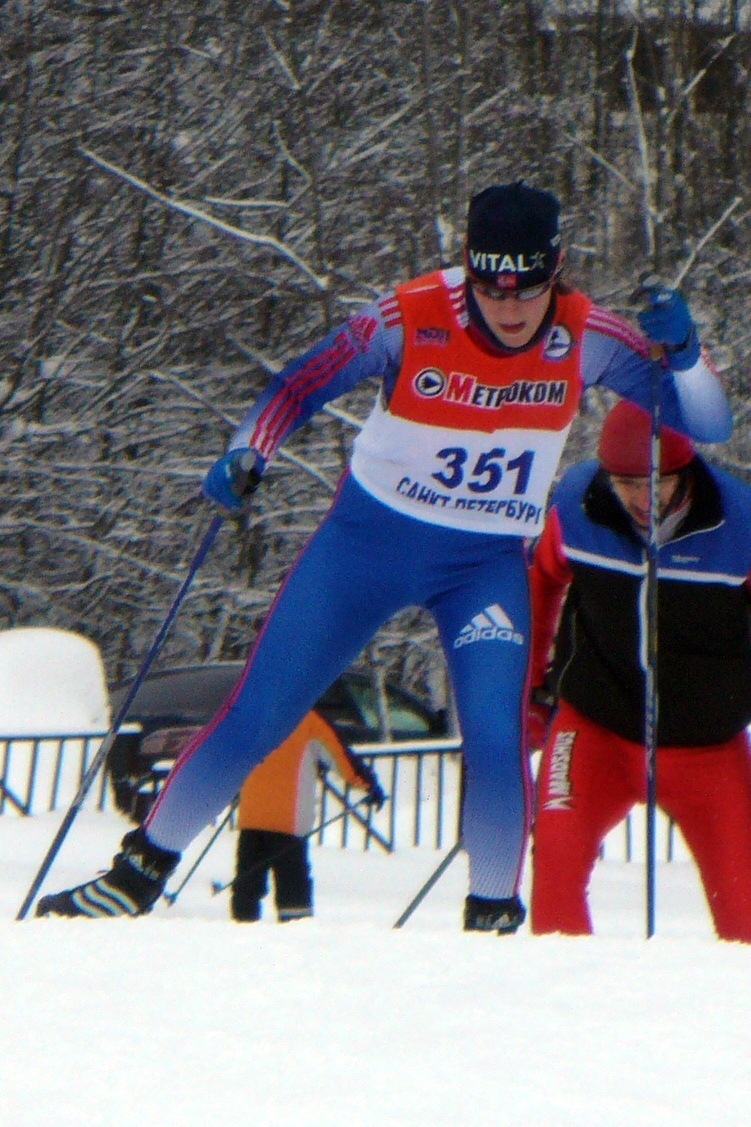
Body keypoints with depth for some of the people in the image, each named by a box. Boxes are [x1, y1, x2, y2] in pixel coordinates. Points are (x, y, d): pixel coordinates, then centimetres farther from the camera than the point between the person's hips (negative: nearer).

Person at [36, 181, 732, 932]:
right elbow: (303, 383, -5)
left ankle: (493, 915, 1)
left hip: (488, 564, 1)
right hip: (369, 536, 0)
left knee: (496, 739, -20)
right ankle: (140, 873, 16)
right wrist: (247, 456, -22)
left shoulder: (586, 339, -14)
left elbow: (709, 426, -11)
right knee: (256, 715, -1)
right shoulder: (409, 319, -19)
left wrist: (682, 352, -30)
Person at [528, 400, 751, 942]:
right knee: (557, 850, -23)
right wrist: (529, 680, 12)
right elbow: (539, 581, 7)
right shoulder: (576, 503, -12)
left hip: (706, 745, 0)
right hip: (598, 726, 0)